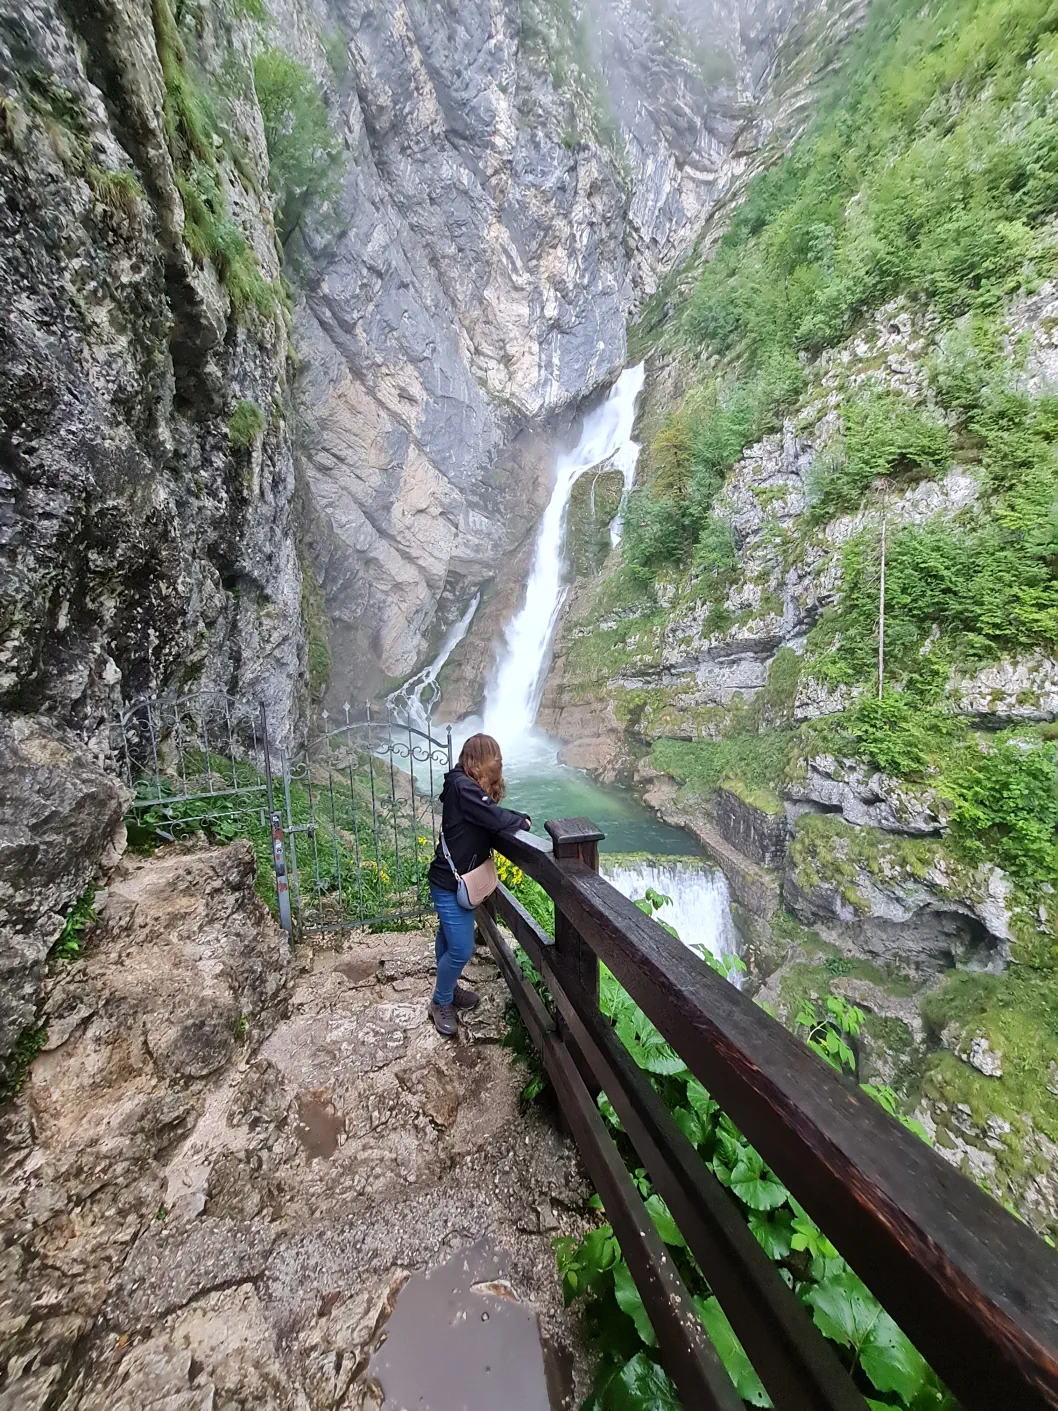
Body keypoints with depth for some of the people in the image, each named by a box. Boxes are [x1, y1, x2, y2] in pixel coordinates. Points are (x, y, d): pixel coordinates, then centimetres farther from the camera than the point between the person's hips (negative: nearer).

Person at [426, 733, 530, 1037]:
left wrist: (518, 818, -10)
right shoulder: (462, 787, -26)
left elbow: (494, 815, 6)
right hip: (450, 883, -10)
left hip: (452, 880, 10)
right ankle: (440, 1003, 22)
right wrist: (522, 820, -9)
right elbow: (496, 819, -28)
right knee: (461, 949, 1)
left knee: (448, 940, 25)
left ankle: (447, 988, 43)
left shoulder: (462, 786, 4)